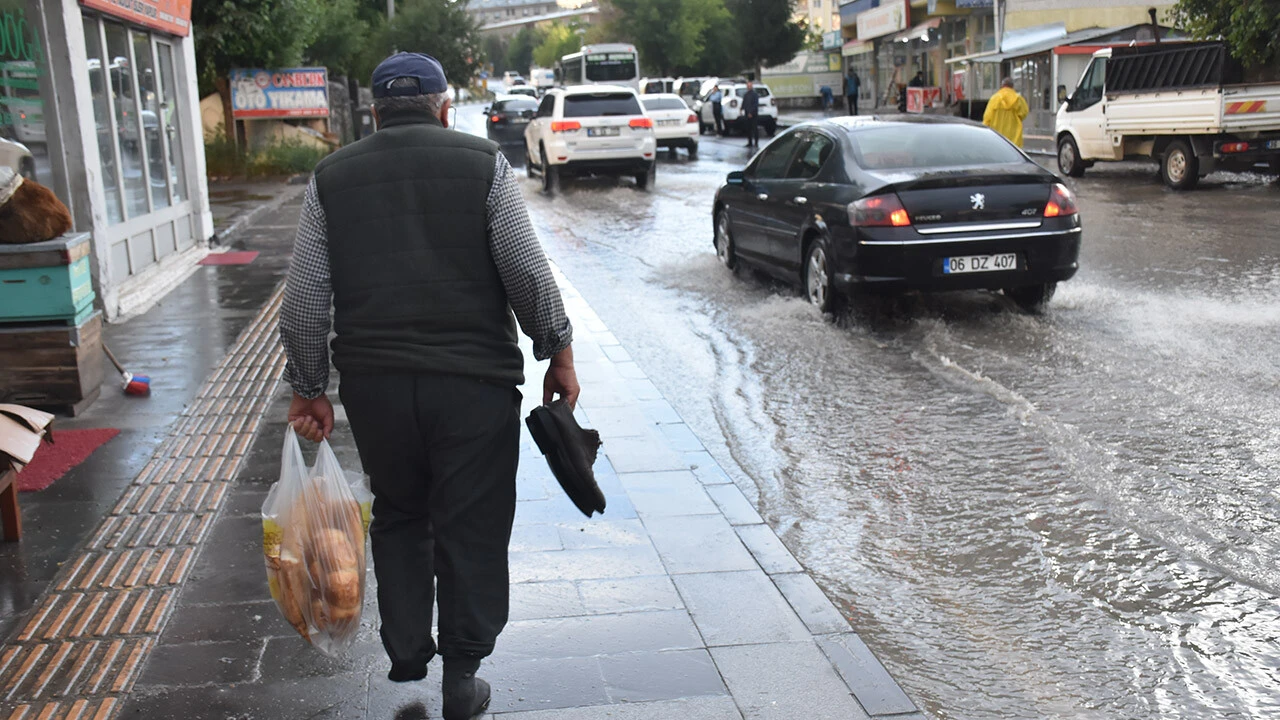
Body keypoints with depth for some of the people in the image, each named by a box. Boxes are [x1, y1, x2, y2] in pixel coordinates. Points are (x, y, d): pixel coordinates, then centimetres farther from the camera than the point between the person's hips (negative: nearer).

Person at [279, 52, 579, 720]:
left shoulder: (330, 177, 7)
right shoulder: (483, 164, 1)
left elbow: (304, 300, 5)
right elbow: (529, 276, -5)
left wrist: (308, 389, 13)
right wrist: (558, 355, 6)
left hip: (372, 383, 3)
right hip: (474, 382, -2)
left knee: (398, 517, 22)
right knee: (471, 529, 8)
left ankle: (405, 651, 28)